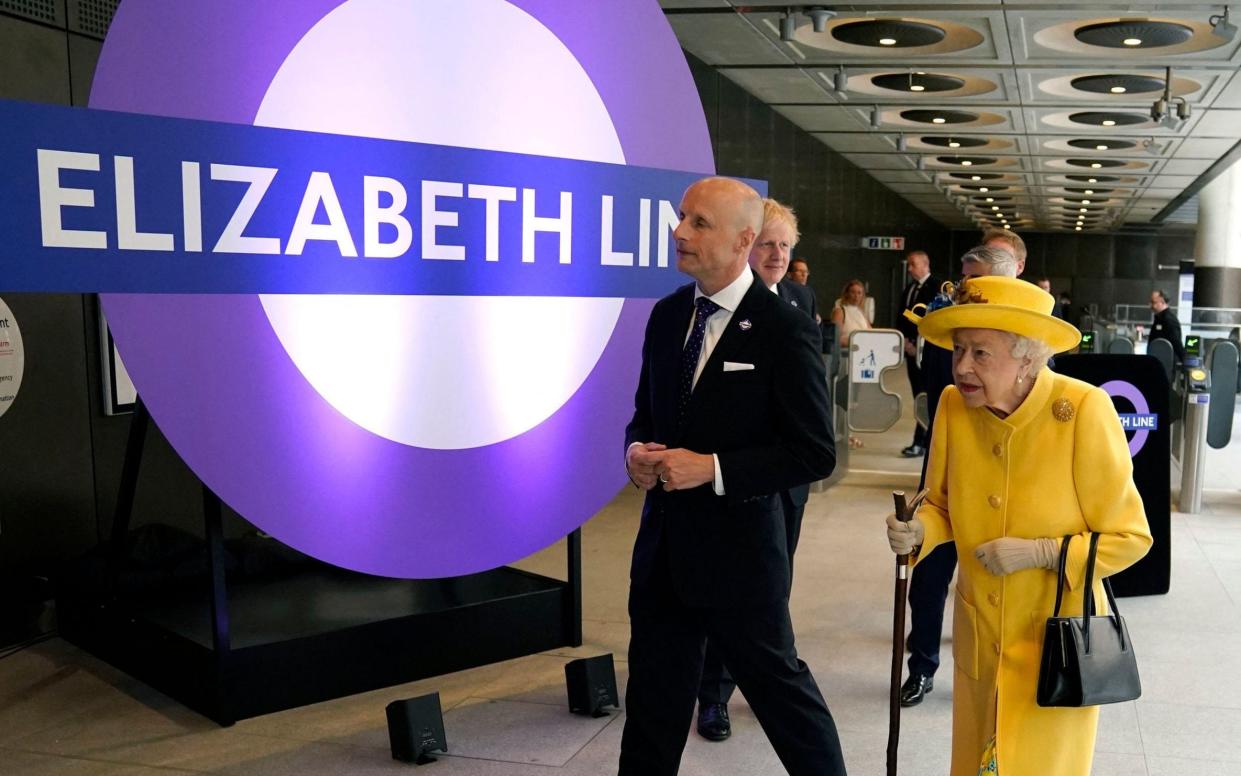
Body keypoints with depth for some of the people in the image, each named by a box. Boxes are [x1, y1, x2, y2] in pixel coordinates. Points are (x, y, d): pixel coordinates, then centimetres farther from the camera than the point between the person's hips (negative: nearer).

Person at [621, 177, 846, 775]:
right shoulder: (666, 315, 5)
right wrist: (636, 449, -6)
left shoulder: (786, 330, -14)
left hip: (738, 547, -5)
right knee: (653, 697, 16)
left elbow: (815, 453, -15)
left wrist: (712, 468, -21)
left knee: (776, 681, 13)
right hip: (664, 545, 6)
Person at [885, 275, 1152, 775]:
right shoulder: (954, 405, -9)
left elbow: (1129, 538, -13)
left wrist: (1039, 553, -24)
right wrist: (917, 530, -16)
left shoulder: (1083, 410, -21)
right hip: (979, 633, 4)